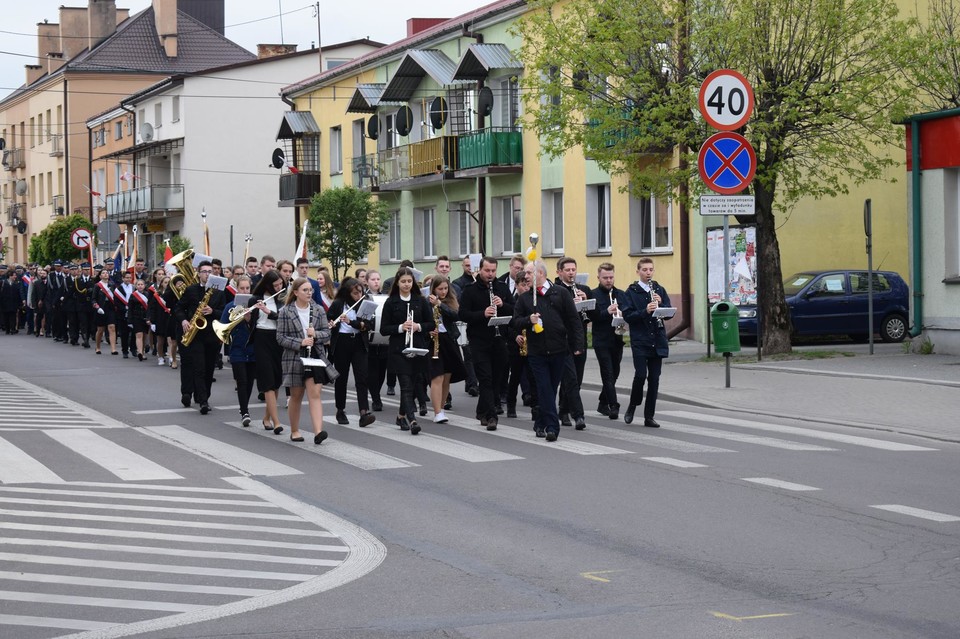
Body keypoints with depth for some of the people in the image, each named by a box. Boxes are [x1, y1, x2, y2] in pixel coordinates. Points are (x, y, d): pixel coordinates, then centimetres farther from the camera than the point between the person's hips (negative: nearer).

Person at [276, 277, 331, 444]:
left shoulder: (318, 310, 5)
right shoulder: (285, 312, -3)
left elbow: (327, 333, 7)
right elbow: (280, 338, -6)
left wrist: (316, 334, -15)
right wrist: (300, 343, -18)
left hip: (315, 357, 1)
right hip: (294, 358, -1)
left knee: (315, 394, -10)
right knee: (296, 396, 10)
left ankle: (318, 431, -20)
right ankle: (294, 431, 25)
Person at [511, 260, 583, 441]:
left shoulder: (561, 293, 2)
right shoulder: (524, 298, 8)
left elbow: (573, 319, 2)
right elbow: (516, 323, 5)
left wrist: (577, 343, -3)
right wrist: (528, 320, -15)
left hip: (558, 350, 0)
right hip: (536, 351, 0)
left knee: (551, 388, 9)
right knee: (544, 389, -6)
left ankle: (541, 423, 24)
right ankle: (552, 427, -8)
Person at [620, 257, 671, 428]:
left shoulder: (659, 290, 11)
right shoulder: (631, 292, 0)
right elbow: (627, 316, -9)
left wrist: (660, 303, -12)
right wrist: (645, 311, -23)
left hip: (657, 341, 3)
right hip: (639, 341, -3)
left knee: (654, 378, 3)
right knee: (640, 375, -13)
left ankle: (649, 416, 9)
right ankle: (632, 405, 13)